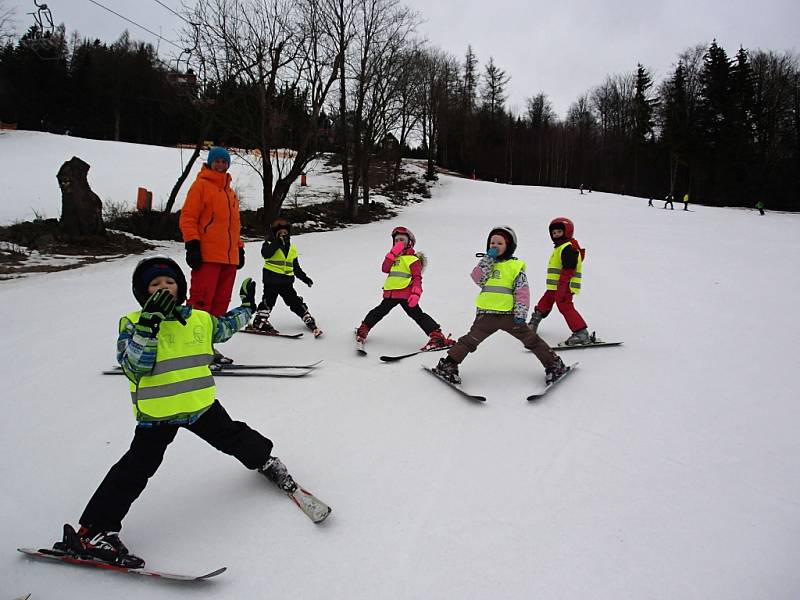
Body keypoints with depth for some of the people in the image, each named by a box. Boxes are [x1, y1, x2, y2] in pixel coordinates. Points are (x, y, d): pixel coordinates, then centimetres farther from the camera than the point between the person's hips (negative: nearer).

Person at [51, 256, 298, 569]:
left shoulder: (200, 319, 3)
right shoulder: (133, 323, -10)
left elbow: (225, 327, 25)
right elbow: (134, 366, -24)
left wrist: (247, 307, 31)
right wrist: (148, 324, -33)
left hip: (201, 404, 4)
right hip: (156, 412, -4)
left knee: (234, 437, 18)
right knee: (135, 469, -4)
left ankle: (265, 459, 47)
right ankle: (92, 531, 7)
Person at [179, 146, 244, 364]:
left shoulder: (230, 192, 23)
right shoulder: (201, 185, 1)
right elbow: (188, 218, -6)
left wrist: (239, 248, 20)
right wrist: (192, 245, -15)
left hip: (229, 257, 7)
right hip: (206, 256, -7)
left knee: (220, 303, 7)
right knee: (201, 302, -11)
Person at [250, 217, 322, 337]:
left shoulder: (292, 249, 18)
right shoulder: (269, 244, 1)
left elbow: (296, 267, 25)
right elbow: (265, 253, -23)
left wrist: (304, 277, 18)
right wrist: (277, 242, -26)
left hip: (286, 281, 5)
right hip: (272, 279, -5)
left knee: (295, 301, 7)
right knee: (268, 300, -11)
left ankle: (309, 320, 9)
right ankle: (260, 321, -2)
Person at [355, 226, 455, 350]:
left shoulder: (413, 259, -1)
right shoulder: (394, 256, 19)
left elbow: (417, 278, -8)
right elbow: (385, 269, 2)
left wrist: (416, 294, -23)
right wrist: (393, 253, -6)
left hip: (406, 294, -6)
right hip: (390, 293, 7)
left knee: (417, 314, -13)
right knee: (379, 311, 20)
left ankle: (437, 337, -17)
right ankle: (363, 330, 36)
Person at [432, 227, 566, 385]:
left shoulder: (516, 266, 4)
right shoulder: (487, 263, 15)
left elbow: (522, 291, -2)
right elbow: (477, 278, -5)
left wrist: (521, 311, -12)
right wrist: (489, 259, -8)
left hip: (509, 314, -1)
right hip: (486, 314, 2)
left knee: (531, 339, 4)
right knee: (470, 340, 0)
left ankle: (554, 365, 17)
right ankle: (448, 365, 8)